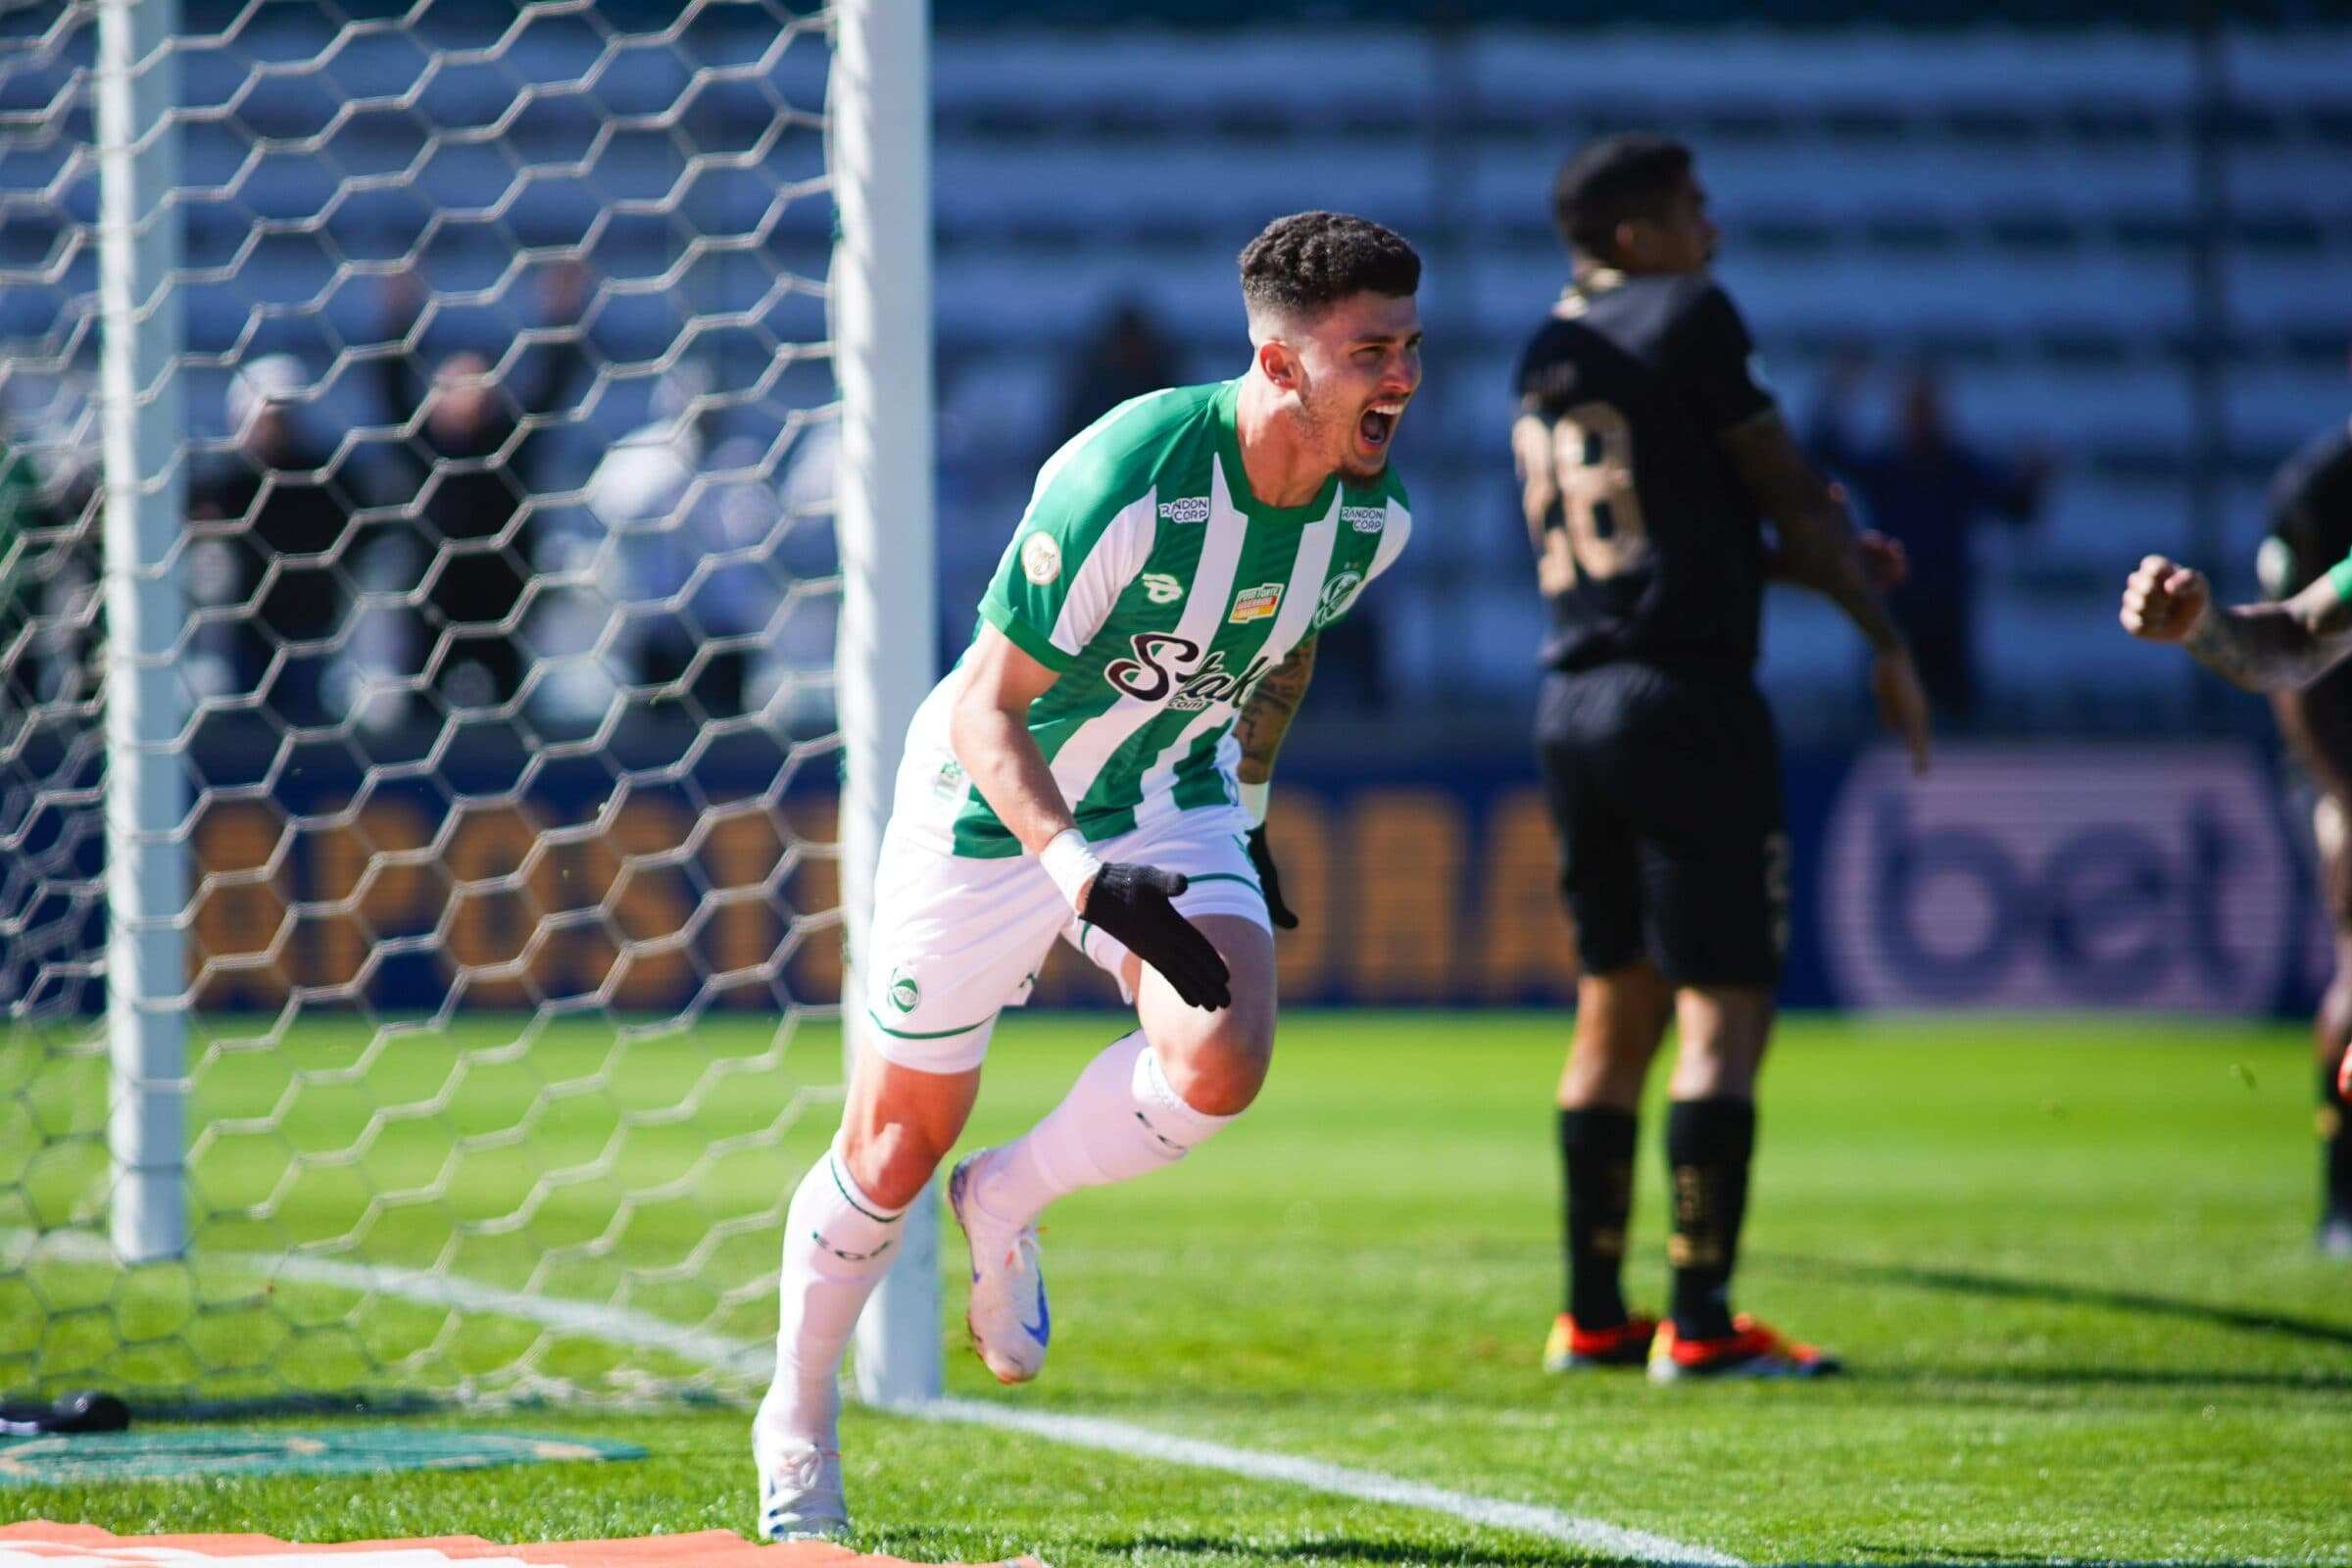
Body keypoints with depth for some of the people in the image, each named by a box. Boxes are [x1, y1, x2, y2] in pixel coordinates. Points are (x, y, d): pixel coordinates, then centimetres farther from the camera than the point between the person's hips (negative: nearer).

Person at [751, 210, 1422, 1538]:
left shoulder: (1369, 513, -12)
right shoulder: (1127, 483, -32)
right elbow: (984, 709, -28)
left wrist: (1245, 811, 17)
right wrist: (1088, 881, -40)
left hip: (1169, 800, 4)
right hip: (1001, 809, -4)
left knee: (1221, 1066, -24)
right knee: (895, 1151, 5)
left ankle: (1010, 1203, 7)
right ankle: (797, 1422, 31)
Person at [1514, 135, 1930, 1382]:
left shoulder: (1545, 355, 15)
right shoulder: (1686, 319, -7)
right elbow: (1791, 496, -5)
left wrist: (1808, 556, 28)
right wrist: (1884, 638, 4)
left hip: (1573, 704, 8)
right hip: (1686, 695, -8)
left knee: (1615, 1010, 14)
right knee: (1724, 1013, -6)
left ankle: (1591, 1314, 16)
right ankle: (1699, 1321, -11)